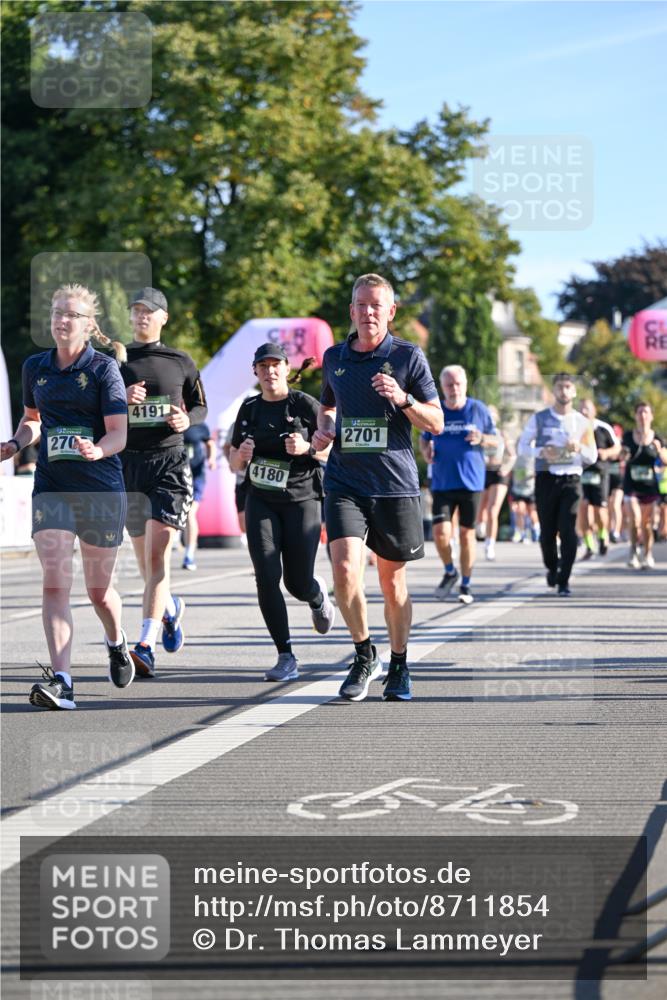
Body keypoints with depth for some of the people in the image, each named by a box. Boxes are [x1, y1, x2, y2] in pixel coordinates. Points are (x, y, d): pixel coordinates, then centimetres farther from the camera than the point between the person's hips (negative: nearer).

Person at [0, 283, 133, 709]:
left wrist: (97, 449, -31)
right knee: (55, 583, -13)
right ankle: (61, 681, -19)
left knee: (99, 590, 9)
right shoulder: (35, 367, 8)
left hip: (101, 488, -3)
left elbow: (119, 434, -10)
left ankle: (116, 642, 42)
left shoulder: (104, 367, -5)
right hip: (51, 486, 3)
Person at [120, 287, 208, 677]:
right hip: (128, 463, 3)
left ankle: (147, 645, -21)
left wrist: (187, 419, -7)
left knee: (157, 554, -15)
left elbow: (201, 407, 16)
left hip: (169, 461, -3)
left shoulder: (181, 362, 7)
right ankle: (171, 608, 43)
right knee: (145, 558, 12)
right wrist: (121, 400, -12)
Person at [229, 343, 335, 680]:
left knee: (297, 583, 2)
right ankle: (286, 658, -8)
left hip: (301, 502, -3)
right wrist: (242, 456, -8)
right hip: (261, 502, 3)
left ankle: (318, 596, 42)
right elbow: (234, 465, 14)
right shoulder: (249, 409, 8)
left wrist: (307, 448, -23)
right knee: (267, 576, -13)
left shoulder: (306, 405, -5)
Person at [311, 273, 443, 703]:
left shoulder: (408, 356, -1)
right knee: (345, 569, -15)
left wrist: (403, 398, -17)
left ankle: (399, 668, 25)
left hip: (395, 484, -2)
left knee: (392, 580, 7)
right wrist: (323, 430, 6)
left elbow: (436, 423, 0)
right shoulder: (334, 357, 9)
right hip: (345, 482, 2)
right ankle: (365, 655, 6)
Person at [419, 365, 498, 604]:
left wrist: (481, 439, -14)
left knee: (467, 534, 2)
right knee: (440, 532, -11)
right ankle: (450, 572, 17)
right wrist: (426, 450, -3)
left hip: (471, 483, -1)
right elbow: (424, 438, 19)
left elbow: (496, 440, 7)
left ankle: (466, 584, 17)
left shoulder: (478, 409, 1)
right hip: (442, 483, 1)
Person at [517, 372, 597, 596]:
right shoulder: (539, 418, 7)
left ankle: (564, 581, -8)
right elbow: (522, 447, 7)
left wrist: (580, 448, -11)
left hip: (571, 480, 0)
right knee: (547, 532, 4)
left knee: (568, 531, -11)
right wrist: (541, 451, -13)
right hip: (546, 479, 0)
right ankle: (552, 569, 31)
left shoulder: (582, 422, 9)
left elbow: (592, 457, 11)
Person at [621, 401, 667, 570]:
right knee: (635, 520, -15)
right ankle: (634, 550, 4)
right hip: (631, 485, -1)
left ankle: (648, 556, 21)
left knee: (647, 523, 8)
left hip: (649, 485, 1)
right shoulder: (628, 436, 1)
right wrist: (624, 457, -9)